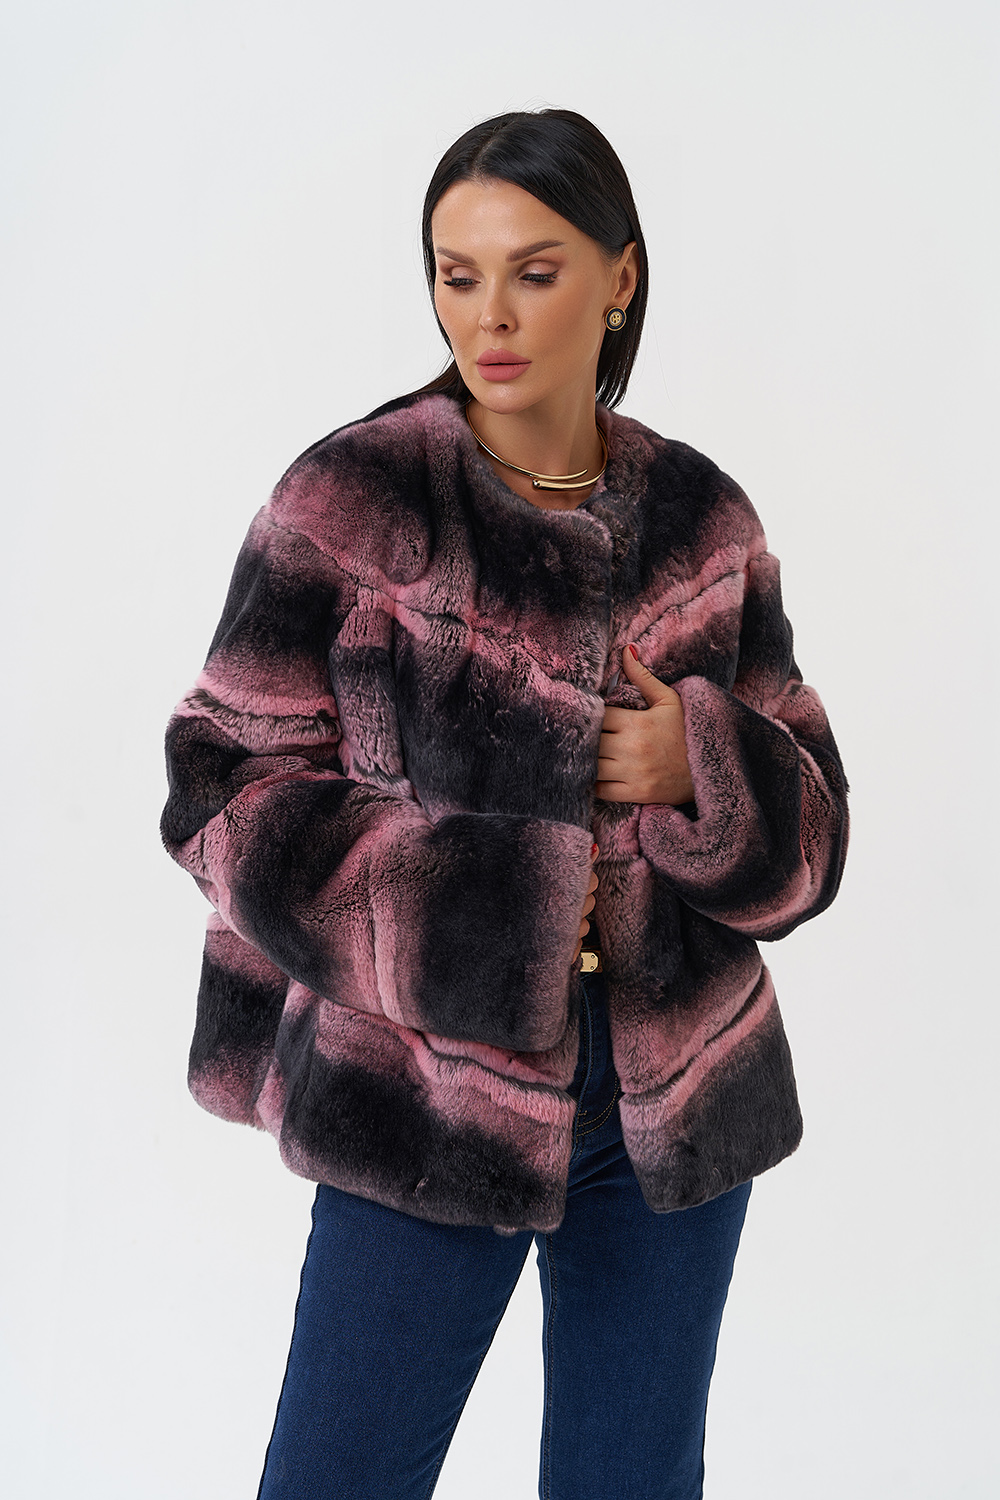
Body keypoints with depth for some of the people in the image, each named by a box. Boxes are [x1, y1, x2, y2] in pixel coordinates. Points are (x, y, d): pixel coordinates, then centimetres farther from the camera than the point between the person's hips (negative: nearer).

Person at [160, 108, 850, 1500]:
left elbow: (812, 818, 7)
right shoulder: (352, 498, -9)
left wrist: (705, 770, -16)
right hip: (430, 1099, -3)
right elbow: (225, 789, -9)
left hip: (679, 1107, 4)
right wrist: (484, 908, -18)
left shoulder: (702, 517, 2)